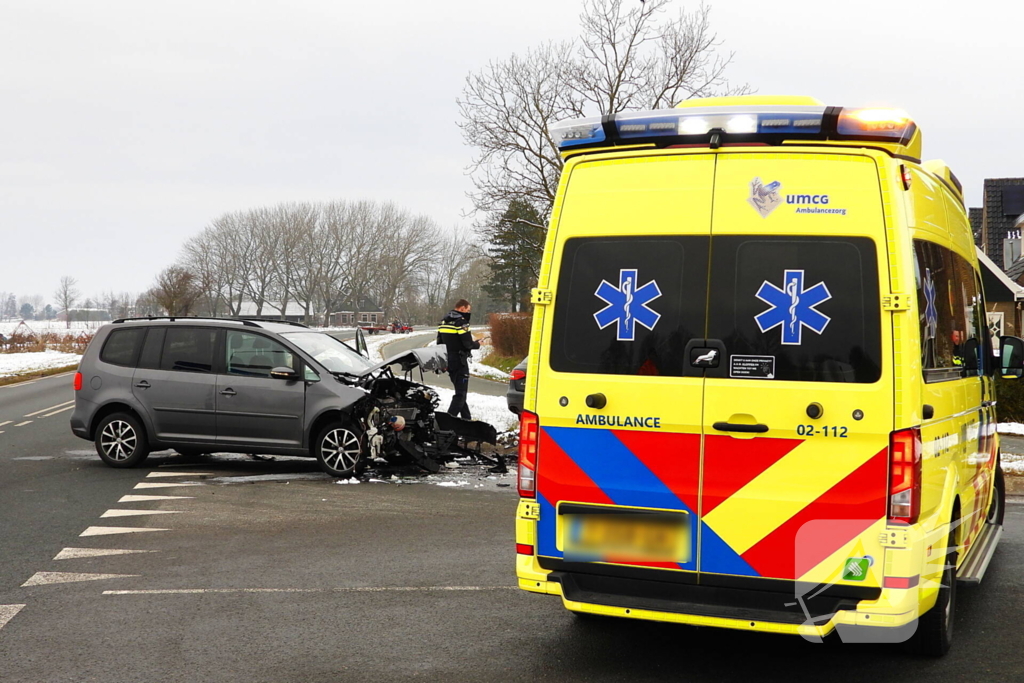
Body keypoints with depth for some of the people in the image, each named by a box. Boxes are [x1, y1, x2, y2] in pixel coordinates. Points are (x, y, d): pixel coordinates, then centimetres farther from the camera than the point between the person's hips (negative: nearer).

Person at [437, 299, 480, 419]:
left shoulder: (444, 321, 12)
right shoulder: (461, 321, -15)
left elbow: (439, 342, 15)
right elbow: (468, 344, -18)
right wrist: (477, 344, 1)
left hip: (448, 361, 9)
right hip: (459, 362, -9)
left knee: (460, 391, 18)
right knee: (461, 393, -5)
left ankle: (466, 418, 23)